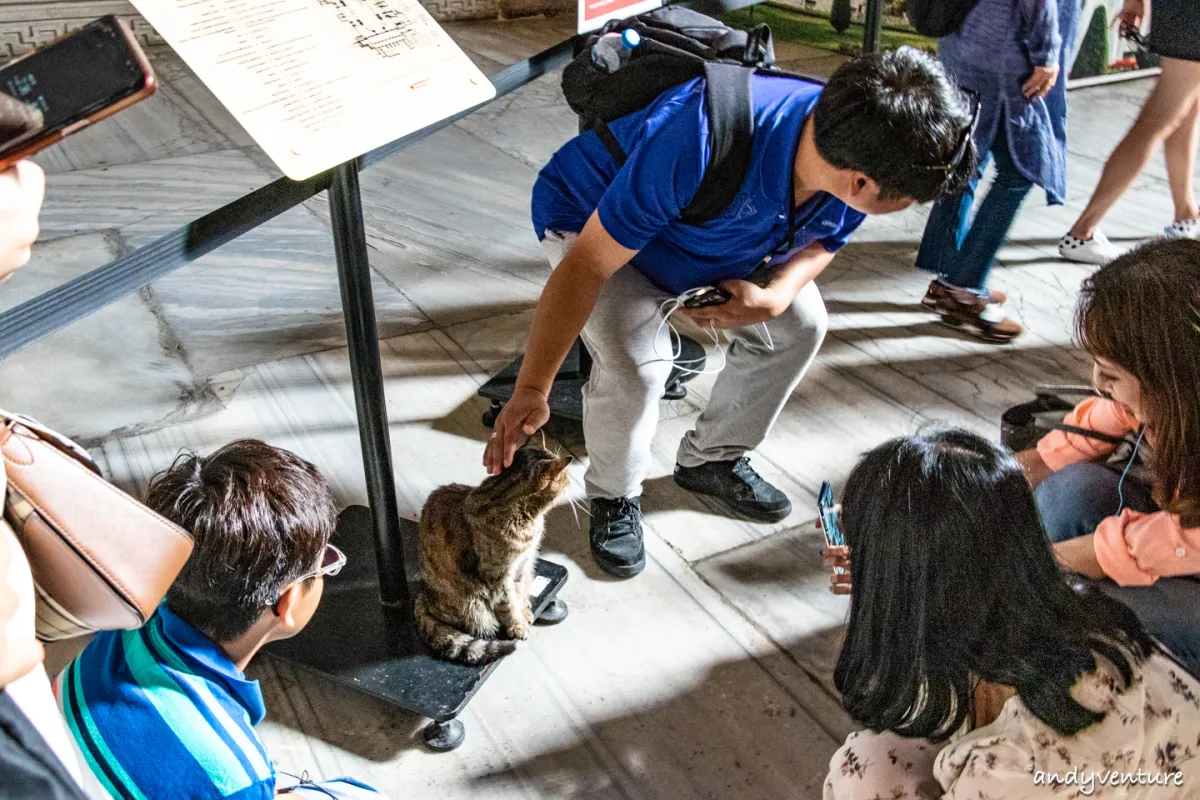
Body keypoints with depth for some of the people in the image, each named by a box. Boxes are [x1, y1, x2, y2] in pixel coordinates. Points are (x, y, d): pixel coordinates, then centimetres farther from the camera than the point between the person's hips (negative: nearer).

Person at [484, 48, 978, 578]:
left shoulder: (855, 153, -24)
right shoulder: (702, 143, -45)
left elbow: (821, 240, -2)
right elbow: (587, 264, -38)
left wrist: (772, 297, -24)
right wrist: (532, 389, -40)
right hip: (592, 220, -6)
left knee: (800, 326, 2)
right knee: (633, 364, -26)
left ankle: (712, 460, 23)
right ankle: (613, 496, 4)